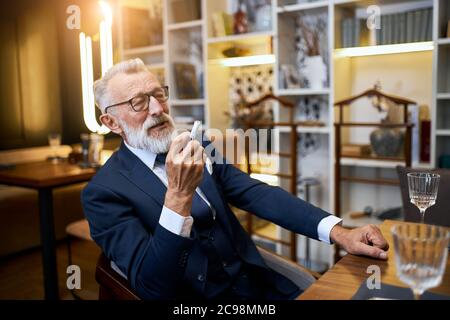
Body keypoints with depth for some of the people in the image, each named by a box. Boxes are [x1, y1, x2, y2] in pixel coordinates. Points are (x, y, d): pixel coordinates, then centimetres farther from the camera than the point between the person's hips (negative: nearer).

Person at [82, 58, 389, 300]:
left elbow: (259, 194, -3)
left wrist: (337, 232, -15)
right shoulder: (104, 191, -9)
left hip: (258, 282, 5)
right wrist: (179, 196, -29)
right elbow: (151, 287, -17)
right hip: (198, 297, -4)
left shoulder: (198, 148, 6)